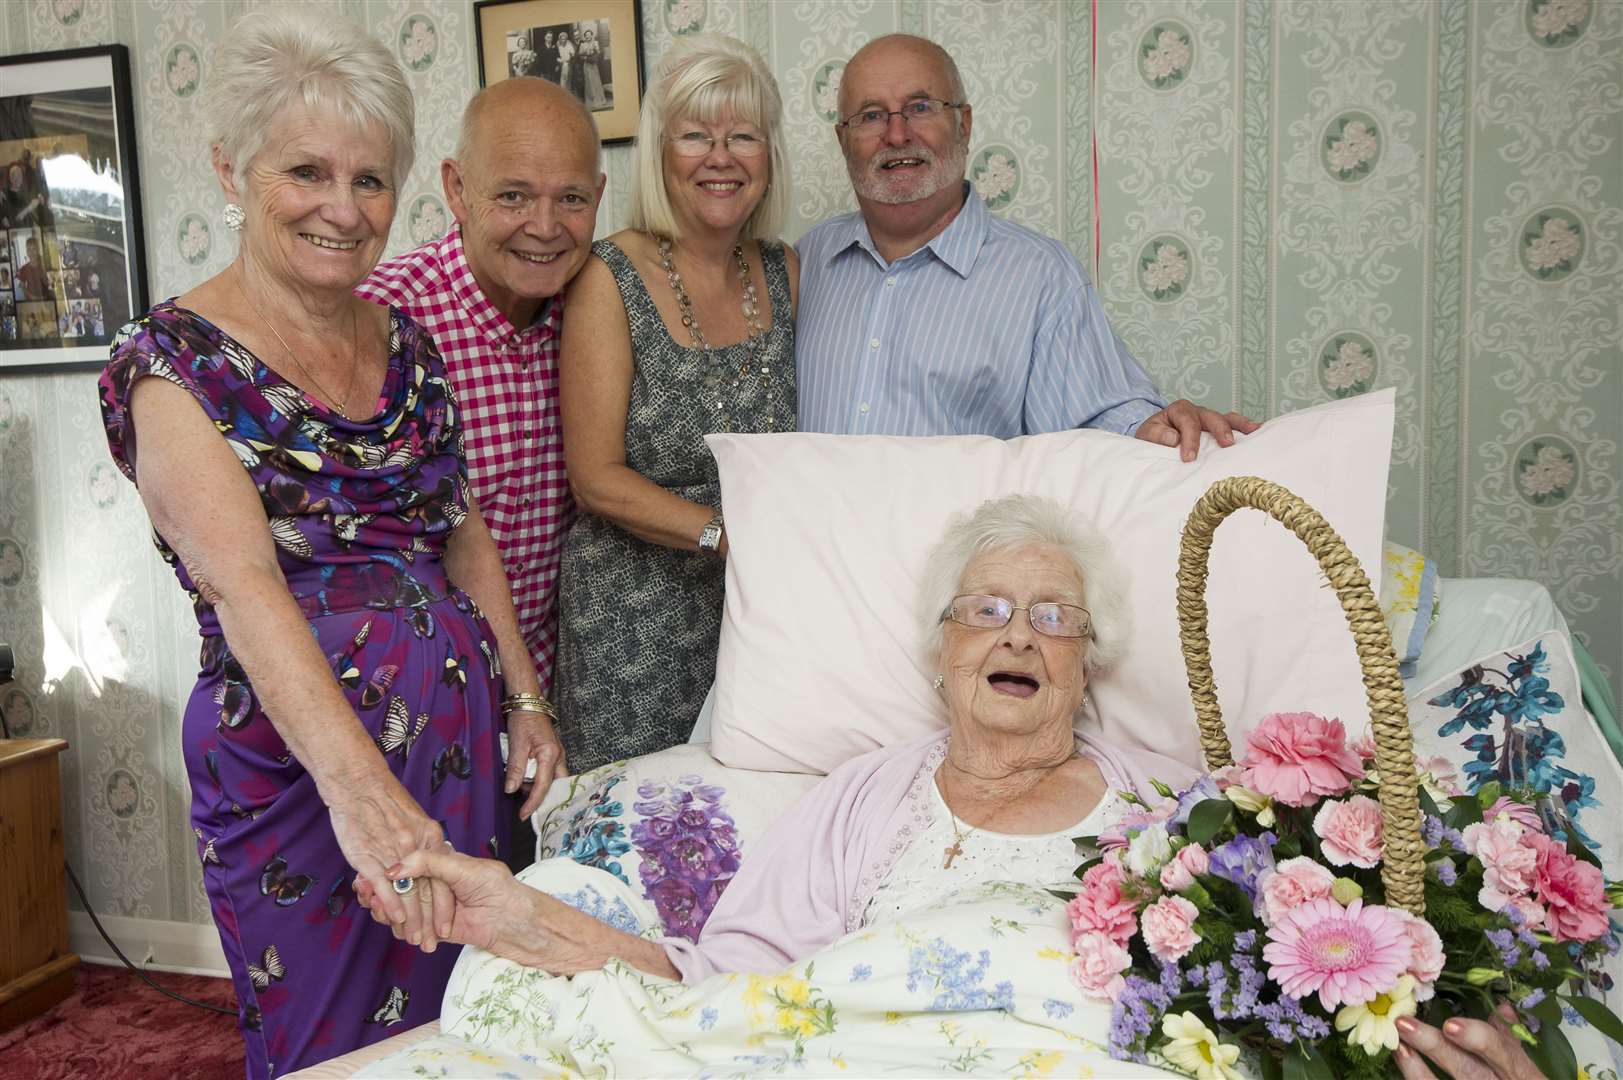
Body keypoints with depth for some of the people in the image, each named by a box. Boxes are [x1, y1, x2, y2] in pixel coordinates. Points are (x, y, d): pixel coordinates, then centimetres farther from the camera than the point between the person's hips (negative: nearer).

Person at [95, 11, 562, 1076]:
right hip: (293, 760, -5)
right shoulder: (175, 360, -12)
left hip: (460, 731, 6)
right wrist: (360, 785, -38)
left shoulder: (405, 340, 7)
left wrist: (525, 700, 8)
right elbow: (243, 584, -26)